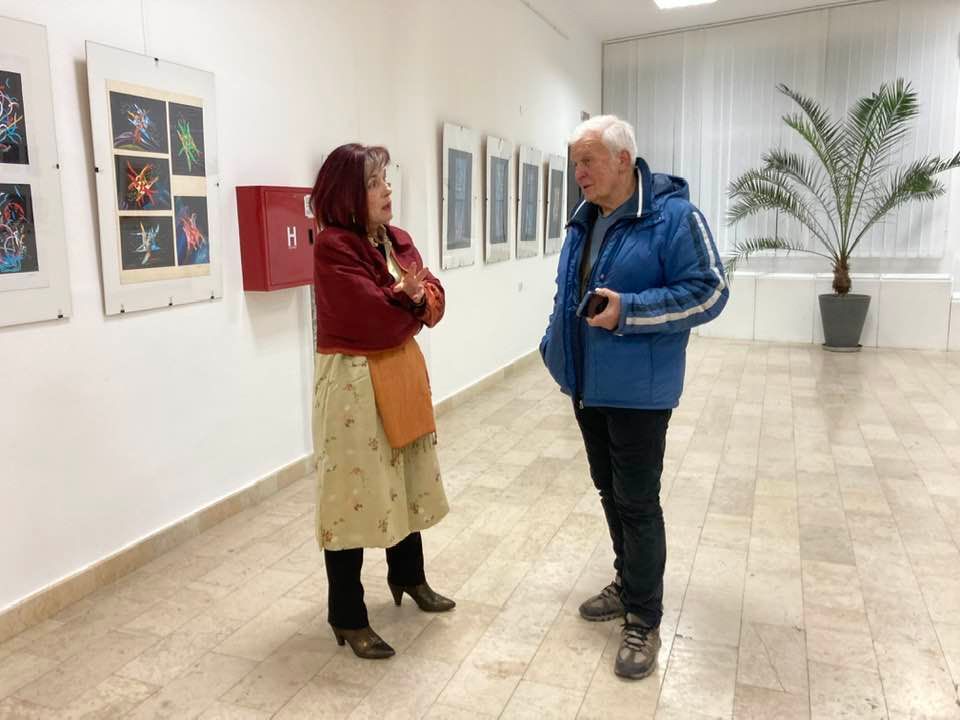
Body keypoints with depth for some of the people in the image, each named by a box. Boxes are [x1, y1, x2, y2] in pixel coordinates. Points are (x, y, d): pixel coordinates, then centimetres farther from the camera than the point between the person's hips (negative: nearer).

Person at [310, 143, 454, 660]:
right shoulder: (333, 246, -16)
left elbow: (434, 304, 3)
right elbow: (376, 319, -22)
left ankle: (409, 576, 42)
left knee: (406, 479, 20)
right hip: (353, 381, -8)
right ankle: (347, 617, 16)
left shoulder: (398, 240, 9)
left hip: (402, 371, 9)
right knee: (356, 490, 0)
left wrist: (418, 296, -19)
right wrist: (410, 305, -3)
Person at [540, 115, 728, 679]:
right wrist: (556, 347, 17)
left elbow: (709, 291, -17)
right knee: (610, 491, 18)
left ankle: (644, 620, 16)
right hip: (588, 385, 8)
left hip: (638, 390, -7)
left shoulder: (673, 215, -14)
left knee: (637, 502, 0)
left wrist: (628, 311, -25)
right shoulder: (584, 221, 11)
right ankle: (629, 585, 37)